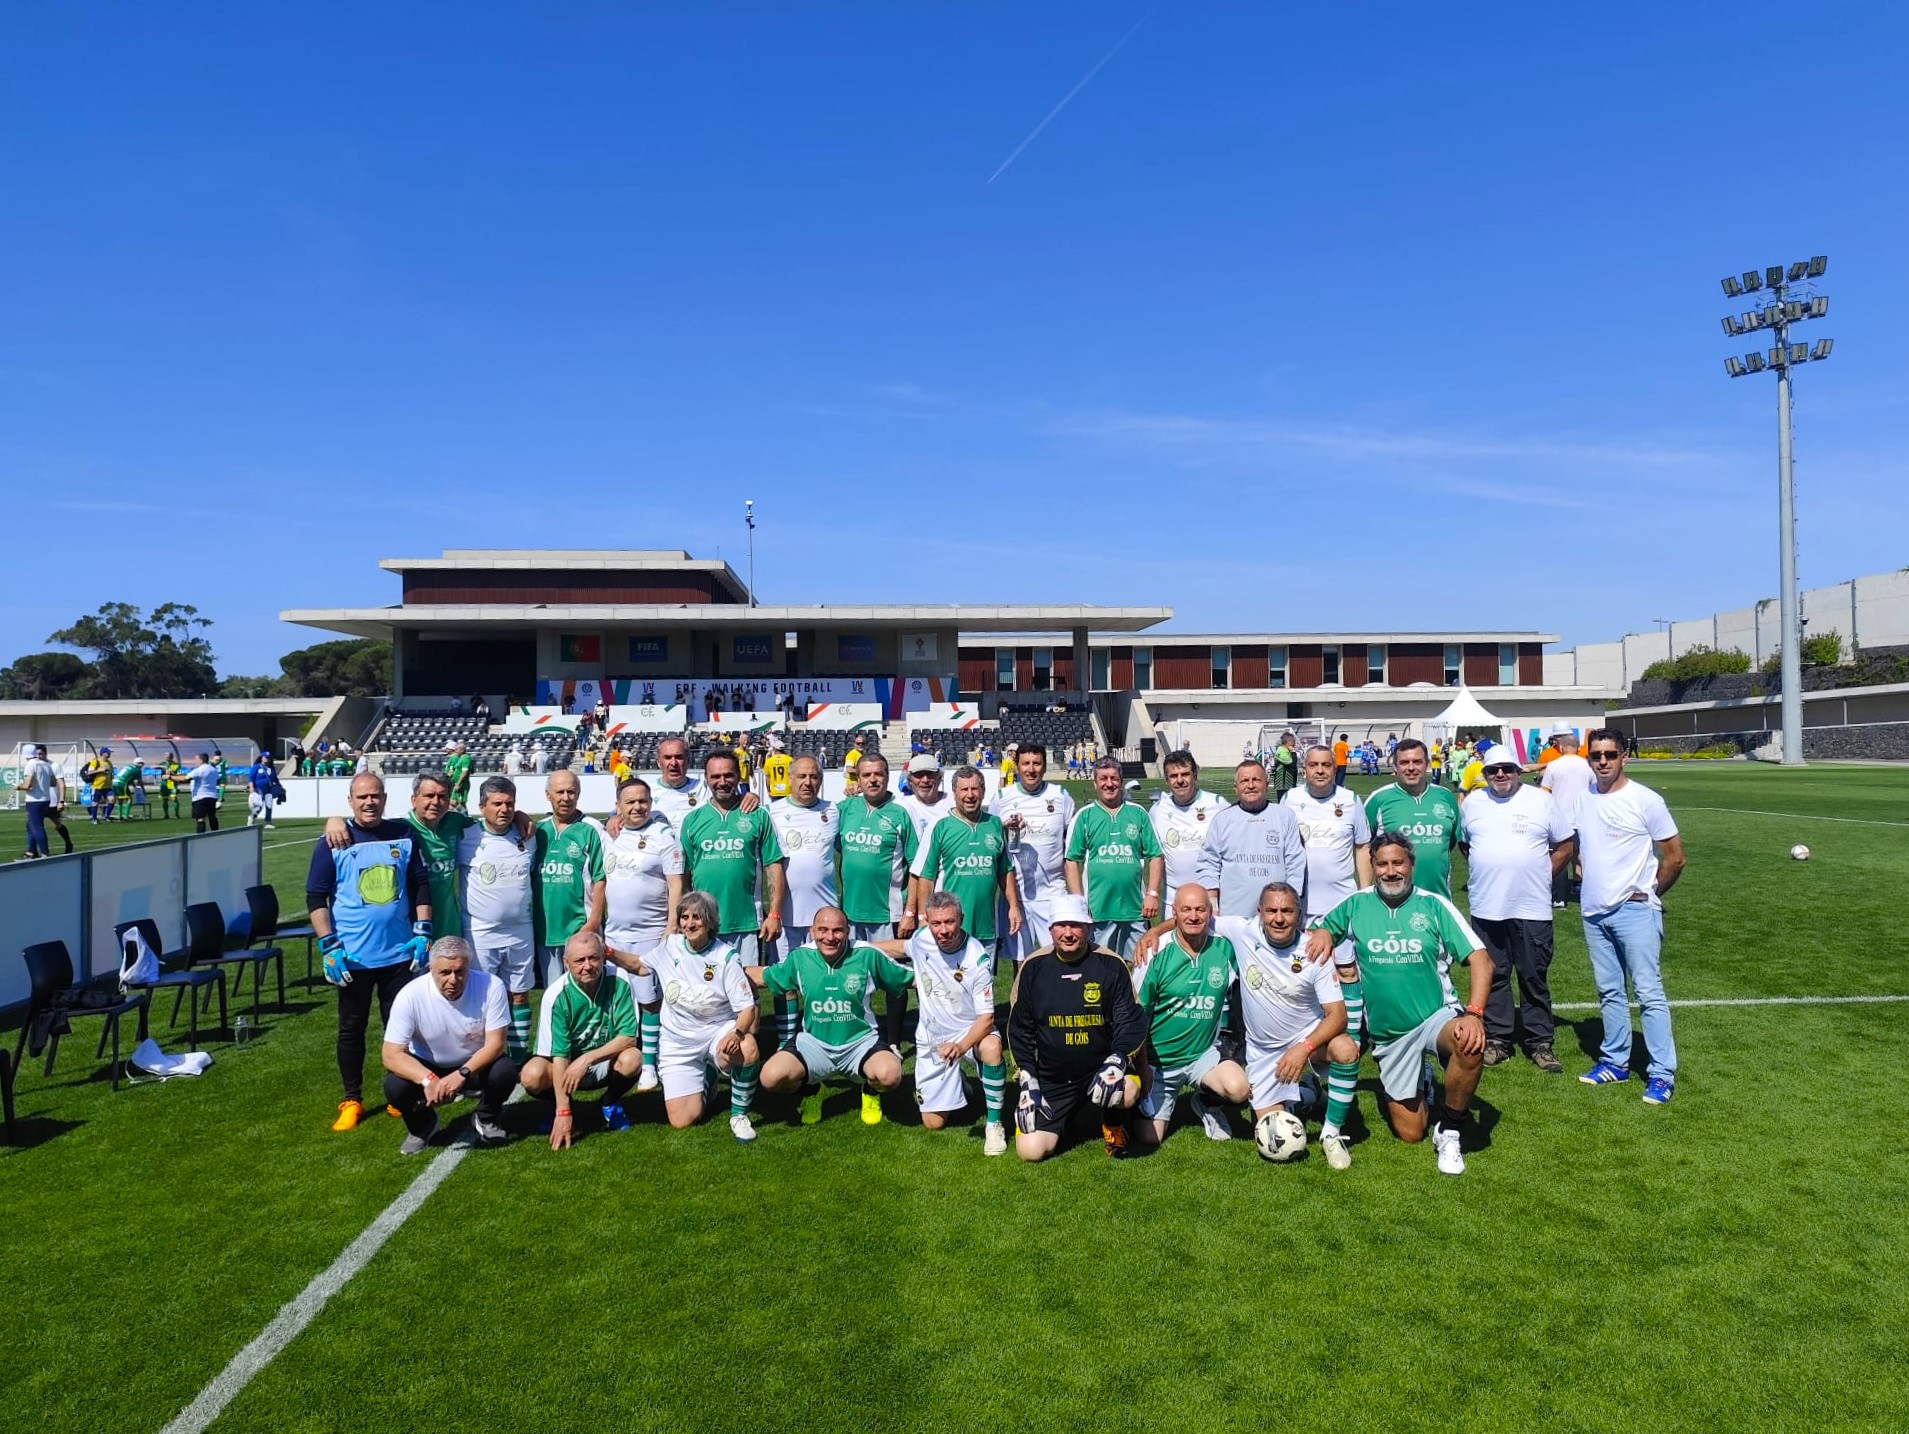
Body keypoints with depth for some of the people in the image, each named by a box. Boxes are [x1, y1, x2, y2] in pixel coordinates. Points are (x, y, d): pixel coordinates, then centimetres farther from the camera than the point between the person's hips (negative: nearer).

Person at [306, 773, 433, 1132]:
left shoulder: (404, 836, 3)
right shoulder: (332, 843, -5)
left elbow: (421, 886, 8)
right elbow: (315, 897, -4)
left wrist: (423, 933, 1)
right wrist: (329, 947, -11)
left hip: (399, 953, 2)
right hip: (352, 957, -2)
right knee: (351, 1028, 9)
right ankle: (352, 1100, 22)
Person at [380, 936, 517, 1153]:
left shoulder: (491, 986, -24)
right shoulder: (411, 995, -24)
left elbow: (495, 1043, -21)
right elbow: (392, 1054, -25)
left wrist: (461, 1074, -38)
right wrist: (428, 1080, -42)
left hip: (475, 1065, 0)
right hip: (427, 1068, 0)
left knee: (505, 1070, -30)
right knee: (395, 1086, -29)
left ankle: (486, 1120, 5)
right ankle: (421, 1127, 7)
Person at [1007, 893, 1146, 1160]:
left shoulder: (1111, 965, -7)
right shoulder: (1033, 968, -1)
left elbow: (1132, 1022, -8)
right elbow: (1019, 1030, 6)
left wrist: (1117, 1062, -25)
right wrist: (1027, 1082, -1)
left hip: (1100, 1069, -2)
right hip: (1051, 1080, 2)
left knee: (1127, 1092, -34)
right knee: (1031, 1150, -11)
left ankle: (1114, 1125, 4)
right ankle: (1067, 1115, 23)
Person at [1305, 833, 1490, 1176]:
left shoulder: (1434, 905, -7)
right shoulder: (1357, 904, 0)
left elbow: (1480, 960, -12)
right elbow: (1322, 927, 16)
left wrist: (1474, 1014, -26)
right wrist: (1322, 933, -9)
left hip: (1436, 1016, -2)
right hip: (1388, 1033, 2)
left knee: (1471, 1045, -38)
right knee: (1410, 1134, 5)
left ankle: (1449, 1129, -12)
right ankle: (1421, 1087, 41)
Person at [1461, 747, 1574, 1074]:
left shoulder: (1541, 800, 0)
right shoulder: (1473, 803, 6)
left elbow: (1564, 846, 5)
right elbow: (1463, 843, 17)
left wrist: (1539, 875, -1)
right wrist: (1484, 874, 6)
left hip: (1531, 908, -2)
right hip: (1486, 908, 2)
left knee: (1535, 978, 6)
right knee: (1493, 976, 9)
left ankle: (1540, 1042, 16)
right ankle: (1497, 1039, 19)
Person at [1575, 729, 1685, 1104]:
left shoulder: (1645, 800, -8)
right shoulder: (1582, 800, 6)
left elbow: (1675, 857, -4)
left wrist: (1648, 893, 3)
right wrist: (1588, 881, 13)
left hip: (1635, 911, -5)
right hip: (1594, 911, 5)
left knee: (1649, 992, -4)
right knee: (1609, 991, 14)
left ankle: (1662, 1073, 2)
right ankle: (1615, 1061, 24)